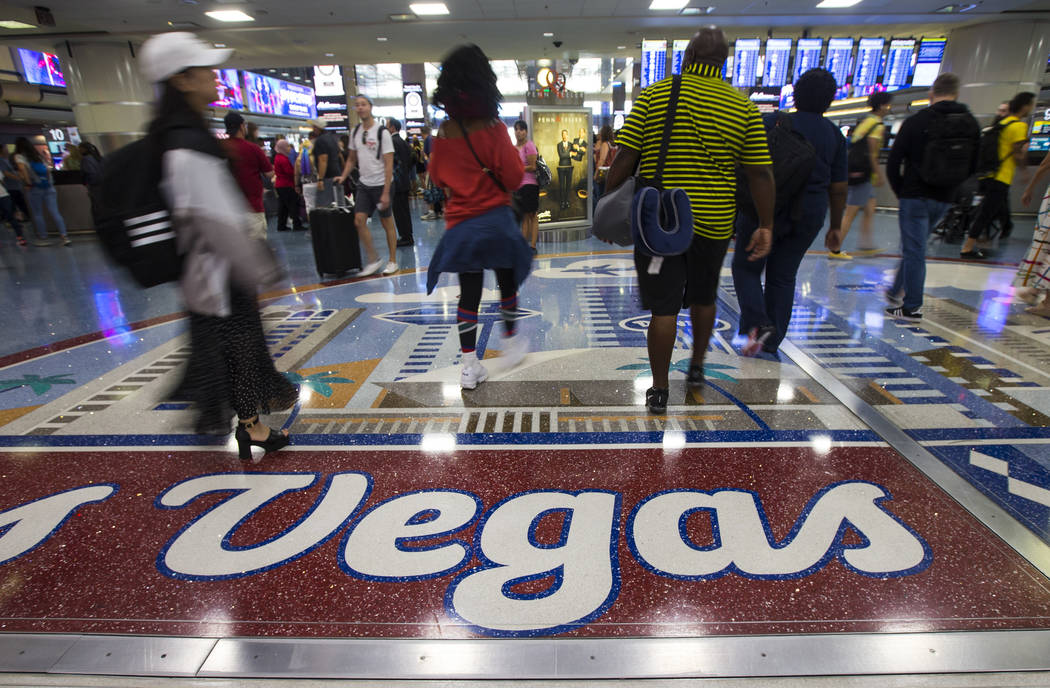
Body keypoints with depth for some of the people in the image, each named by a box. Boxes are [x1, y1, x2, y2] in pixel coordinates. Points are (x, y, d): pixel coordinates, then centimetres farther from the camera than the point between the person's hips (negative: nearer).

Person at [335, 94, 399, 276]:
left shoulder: (382, 132, -10)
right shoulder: (355, 132, 8)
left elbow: (388, 164, -13)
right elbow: (352, 159, 19)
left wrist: (385, 192, -18)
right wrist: (343, 177, 2)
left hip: (381, 185, -5)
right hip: (364, 184, 6)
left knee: (387, 224, 2)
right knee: (359, 220, -3)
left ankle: (392, 261, 14)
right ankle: (373, 259, 8)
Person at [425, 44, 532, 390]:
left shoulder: (444, 133, 1)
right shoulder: (493, 128, -10)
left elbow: (437, 176, 13)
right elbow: (513, 178, -12)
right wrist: (514, 156, 8)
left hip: (461, 225, 3)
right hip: (496, 220, -3)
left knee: (468, 293, 7)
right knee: (507, 283, 17)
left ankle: (469, 365, 9)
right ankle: (511, 342, 32)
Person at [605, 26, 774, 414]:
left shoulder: (655, 95, -3)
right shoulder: (743, 107, 3)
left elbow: (625, 158, -7)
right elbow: (760, 174, 1)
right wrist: (766, 226, 6)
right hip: (714, 223, 3)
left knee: (663, 307, 1)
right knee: (703, 298, 22)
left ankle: (659, 392, 7)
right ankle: (697, 369, 39)